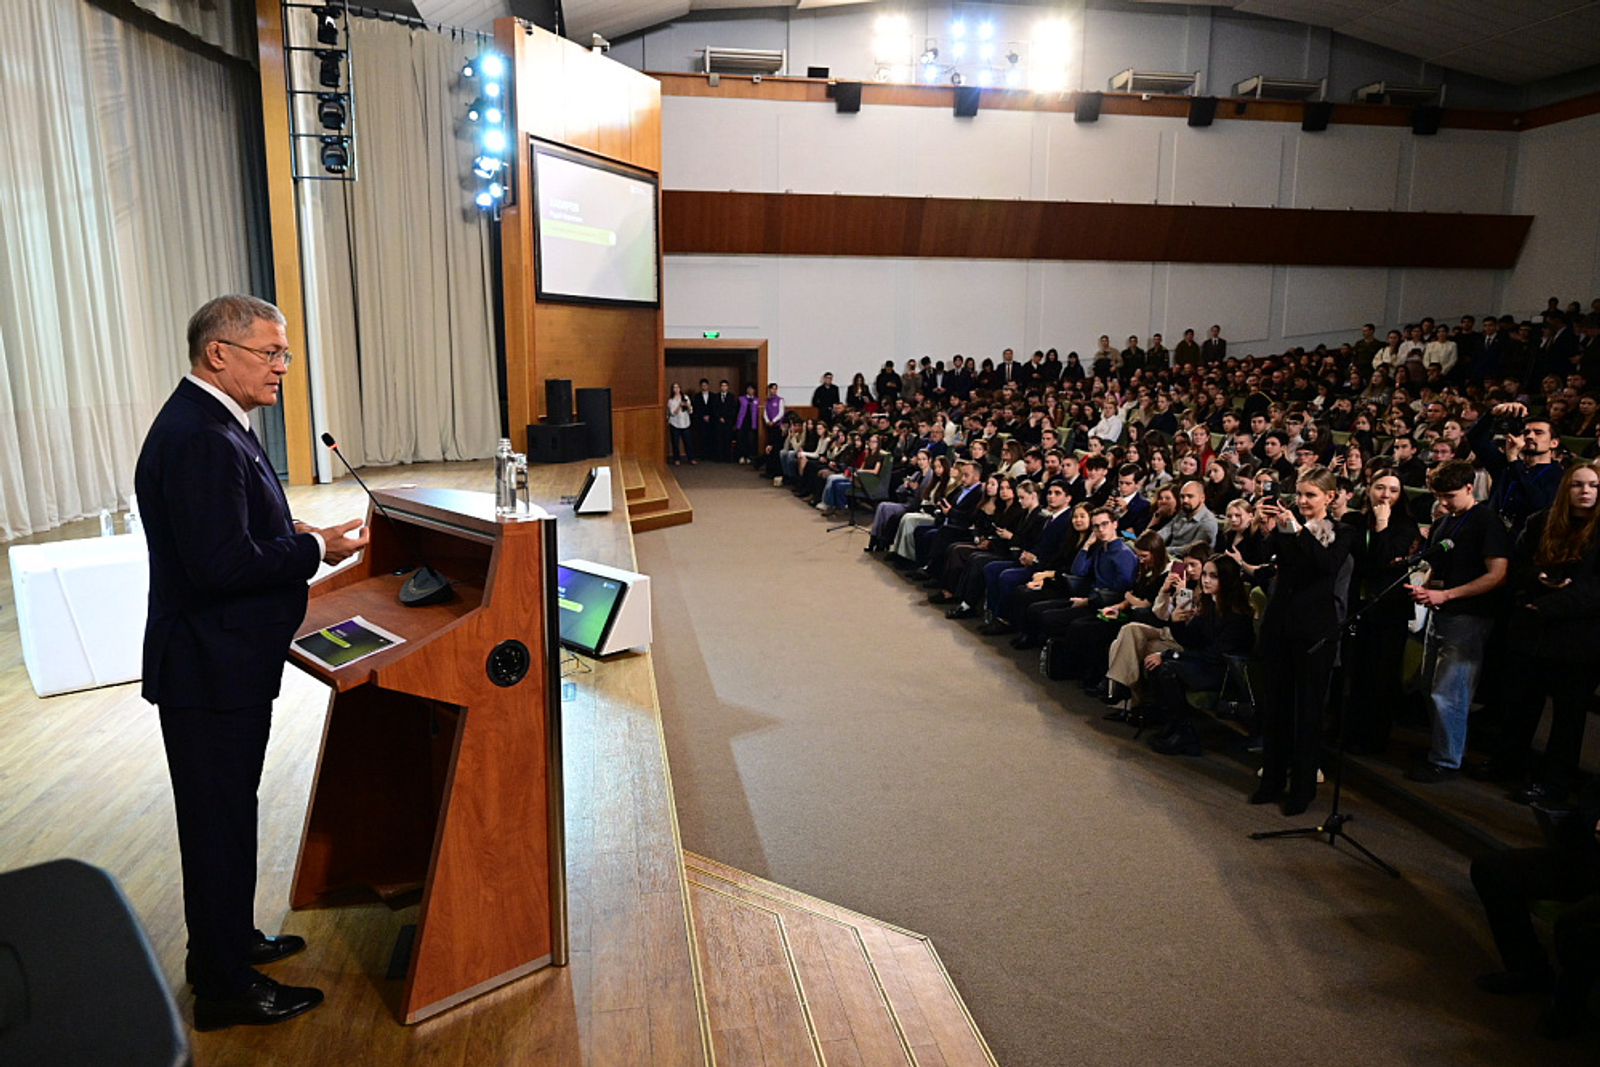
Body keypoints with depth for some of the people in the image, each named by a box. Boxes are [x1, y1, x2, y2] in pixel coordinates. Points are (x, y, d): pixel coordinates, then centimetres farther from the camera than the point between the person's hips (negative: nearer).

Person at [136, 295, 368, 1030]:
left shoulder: (207, 423, 10)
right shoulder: (200, 438, -24)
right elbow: (222, 563, -29)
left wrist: (294, 535, 5)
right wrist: (316, 550, -19)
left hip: (220, 661, 11)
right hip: (211, 669, -11)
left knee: (224, 815, 23)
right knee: (221, 823, 4)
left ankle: (226, 943, 42)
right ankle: (225, 989, 21)